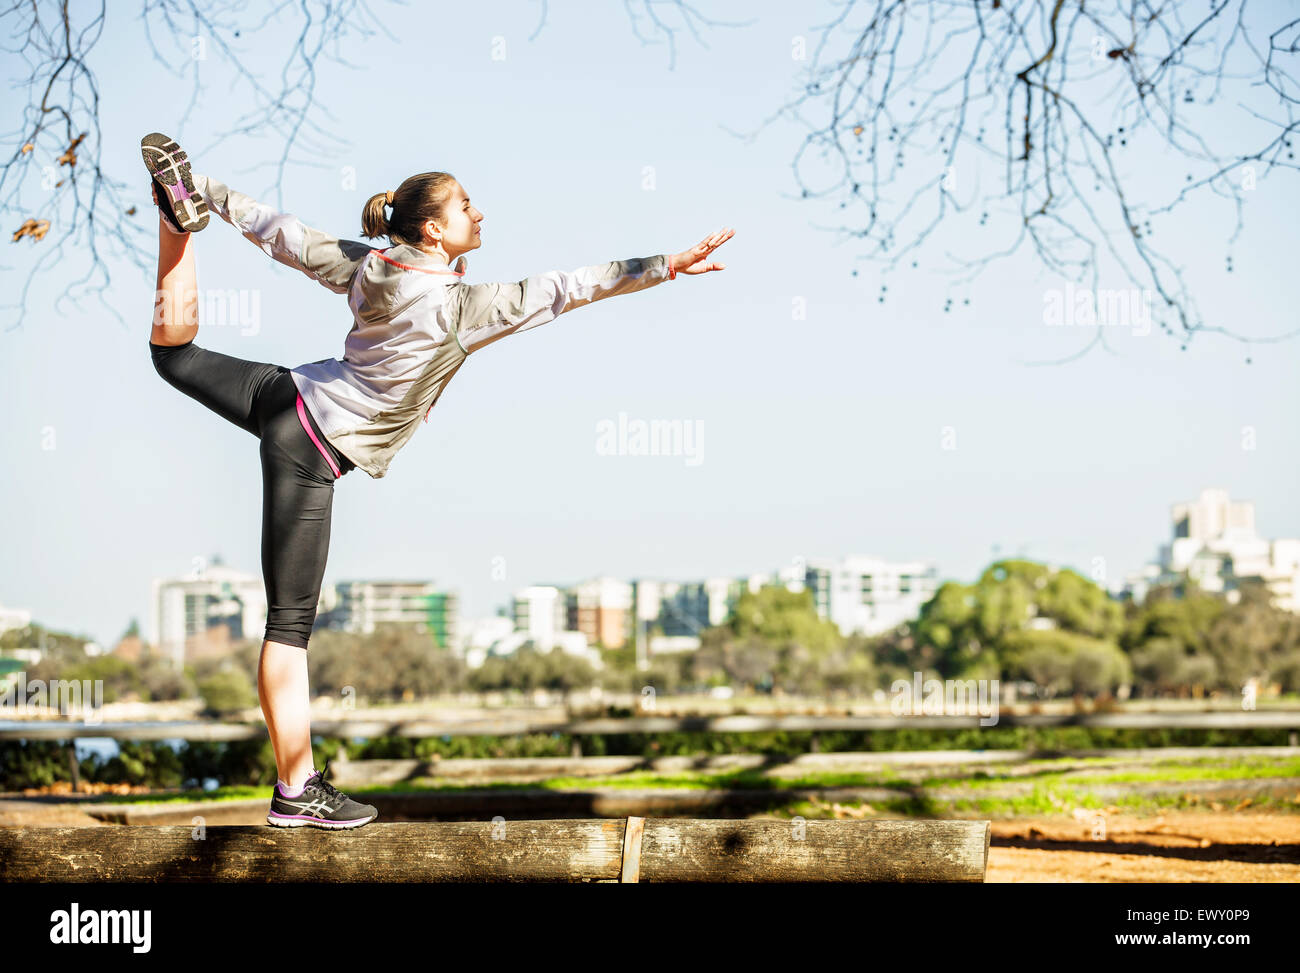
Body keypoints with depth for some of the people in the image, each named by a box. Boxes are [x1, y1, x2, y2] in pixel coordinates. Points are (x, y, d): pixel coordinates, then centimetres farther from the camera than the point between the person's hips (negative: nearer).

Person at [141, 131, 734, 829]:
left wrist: (211, 196, 22)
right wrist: (666, 267, -17)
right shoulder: (461, 308, -20)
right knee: (291, 622, -5)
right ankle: (296, 792, 1)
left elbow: (282, 234, 8)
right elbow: (564, 291, -20)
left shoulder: (368, 267, -1)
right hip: (312, 450, -7)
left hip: (284, 396, 7)